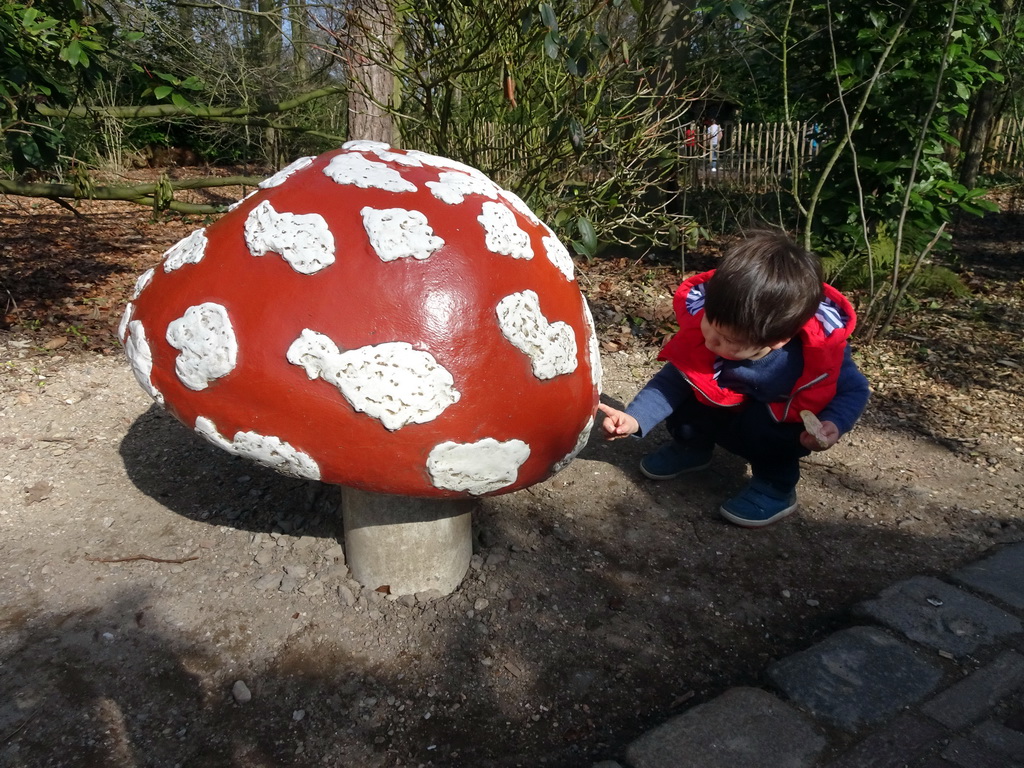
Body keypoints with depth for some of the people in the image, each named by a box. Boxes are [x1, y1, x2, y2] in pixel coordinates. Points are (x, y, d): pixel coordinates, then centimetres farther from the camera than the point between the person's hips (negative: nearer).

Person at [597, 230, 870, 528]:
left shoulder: (822, 349, -35)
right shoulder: (703, 332, -32)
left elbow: (854, 389, -15)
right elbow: (672, 380, -18)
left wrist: (834, 424, -35)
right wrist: (635, 419, -33)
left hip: (785, 423, -3)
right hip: (730, 409, 3)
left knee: (762, 426, -35)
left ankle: (777, 485, -4)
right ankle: (692, 445, 11)